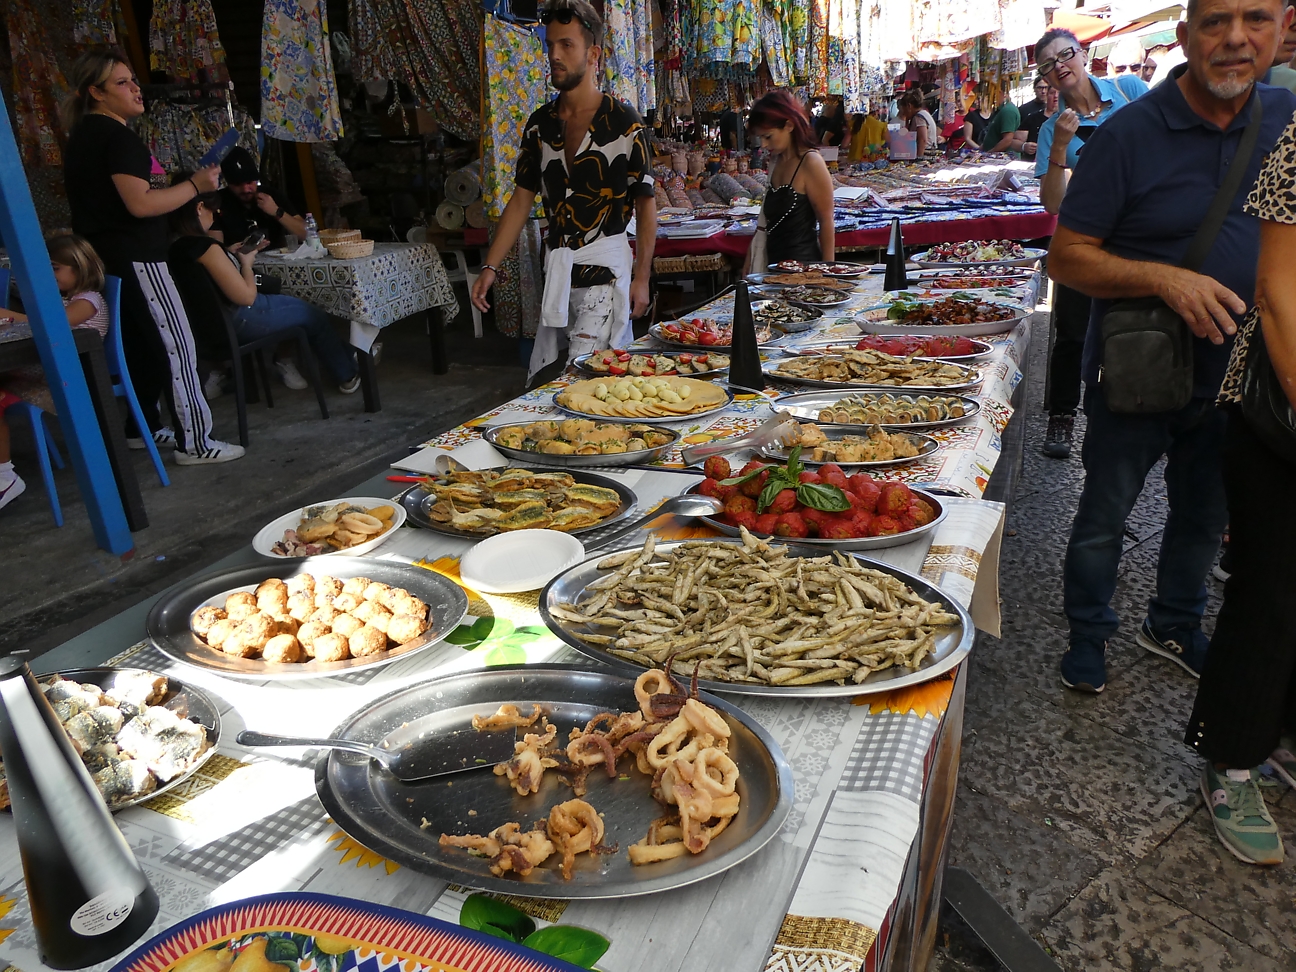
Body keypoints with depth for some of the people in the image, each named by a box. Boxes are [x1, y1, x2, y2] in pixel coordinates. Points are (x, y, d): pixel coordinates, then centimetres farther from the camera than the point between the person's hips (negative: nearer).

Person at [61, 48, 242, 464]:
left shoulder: (83, 136, 16)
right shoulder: (117, 136, -15)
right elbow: (140, 204, -23)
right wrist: (195, 185, -14)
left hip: (107, 258, 10)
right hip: (135, 258, -10)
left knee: (141, 344, 17)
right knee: (177, 346, -8)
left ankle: (144, 426, 26)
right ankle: (194, 442, -8)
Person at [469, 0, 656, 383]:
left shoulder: (623, 122, -5)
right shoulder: (540, 123, 10)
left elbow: (646, 204, -2)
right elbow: (522, 198, 12)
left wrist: (642, 278, -8)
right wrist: (490, 267, 6)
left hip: (605, 269, -5)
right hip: (556, 268, 5)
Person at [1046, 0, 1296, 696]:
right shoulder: (1129, 134, -15)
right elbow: (1066, 257, -17)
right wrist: (1164, 279, -31)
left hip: (1235, 374, 5)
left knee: (1206, 518, 20)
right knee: (1104, 515, 8)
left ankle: (1175, 627, 42)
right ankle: (1088, 633, 30)